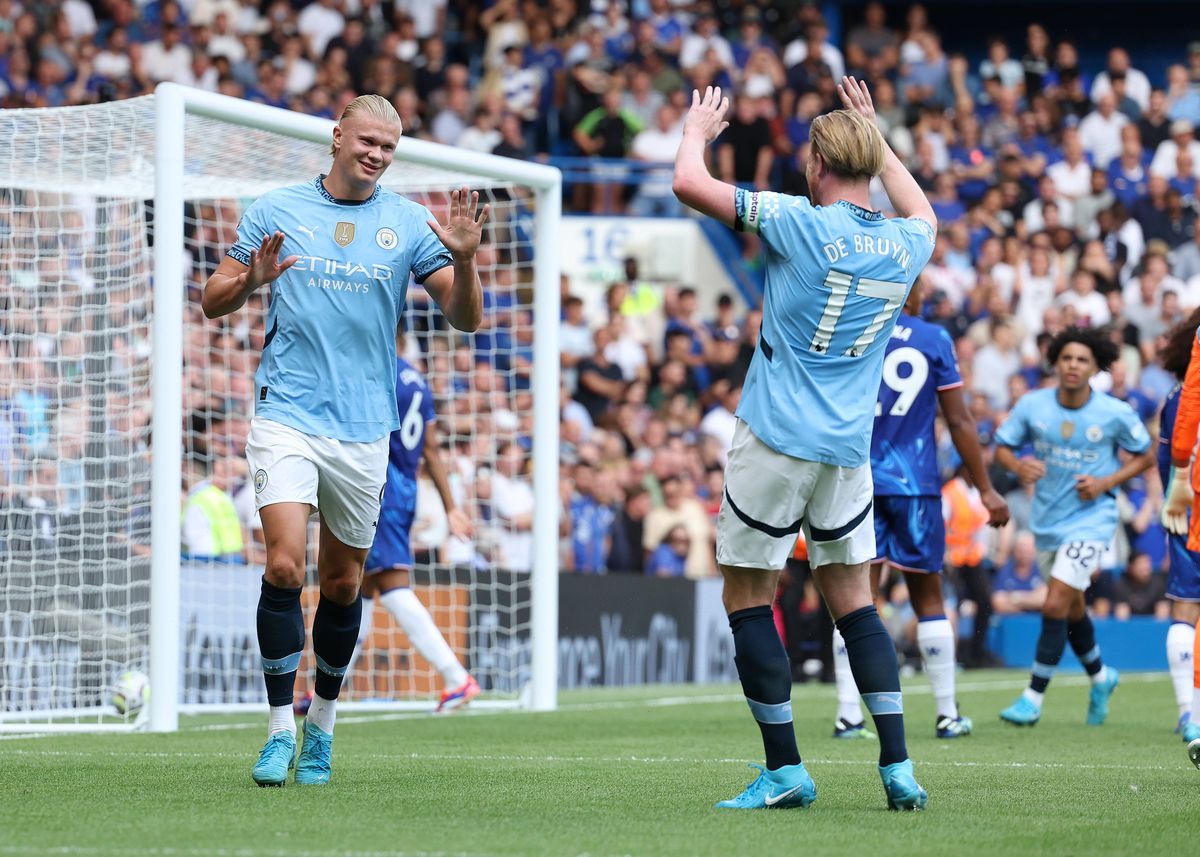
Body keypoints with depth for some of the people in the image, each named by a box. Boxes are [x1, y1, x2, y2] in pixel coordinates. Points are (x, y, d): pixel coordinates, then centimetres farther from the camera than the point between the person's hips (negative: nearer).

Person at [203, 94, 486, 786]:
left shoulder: (410, 224, 4)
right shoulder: (276, 212, 3)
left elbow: (465, 319, 1)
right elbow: (214, 302, 7)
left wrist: (464, 259, -18)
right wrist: (250, 280, -15)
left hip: (364, 430, 2)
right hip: (287, 418, -2)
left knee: (343, 582, 9)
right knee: (285, 566, -17)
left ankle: (322, 725, 28)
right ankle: (281, 730, -9)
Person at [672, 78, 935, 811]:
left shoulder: (802, 225, -12)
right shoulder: (904, 246, 5)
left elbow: (690, 184, -8)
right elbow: (922, 211, 32)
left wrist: (699, 129, 12)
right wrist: (875, 134, 38)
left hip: (776, 441, -6)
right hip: (849, 451, 6)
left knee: (748, 599, 3)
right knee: (854, 603, 12)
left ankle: (786, 771, 1)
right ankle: (899, 769, 2)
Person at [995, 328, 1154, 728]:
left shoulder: (1116, 414, -12)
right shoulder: (1032, 405, -6)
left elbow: (1145, 456, 2)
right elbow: (1002, 446, 3)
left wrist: (1106, 482, -13)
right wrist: (1019, 466, -20)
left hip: (1091, 519, -4)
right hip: (1048, 519, 4)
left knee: (1056, 605, -15)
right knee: (1072, 609, 18)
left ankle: (1033, 698, -7)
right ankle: (1099, 677, 44)